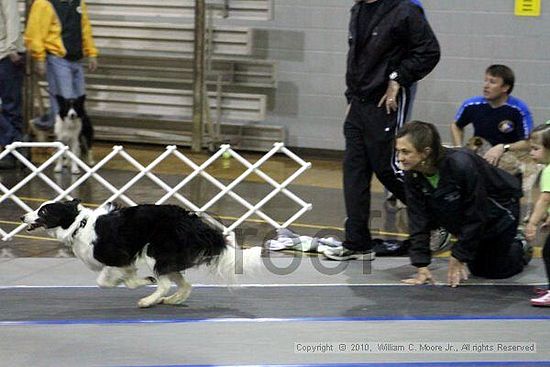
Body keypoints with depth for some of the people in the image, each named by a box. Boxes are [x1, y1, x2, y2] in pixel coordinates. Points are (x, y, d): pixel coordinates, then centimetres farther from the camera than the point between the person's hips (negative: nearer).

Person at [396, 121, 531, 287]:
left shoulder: (461, 165, -40)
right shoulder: (412, 174, -22)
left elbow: (475, 216, -30)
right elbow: (418, 220, -18)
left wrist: (458, 256, -25)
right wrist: (421, 268, -24)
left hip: (500, 209, -6)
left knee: (497, 270, 1)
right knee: (479, 270, 12)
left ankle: (521, 248, 32)